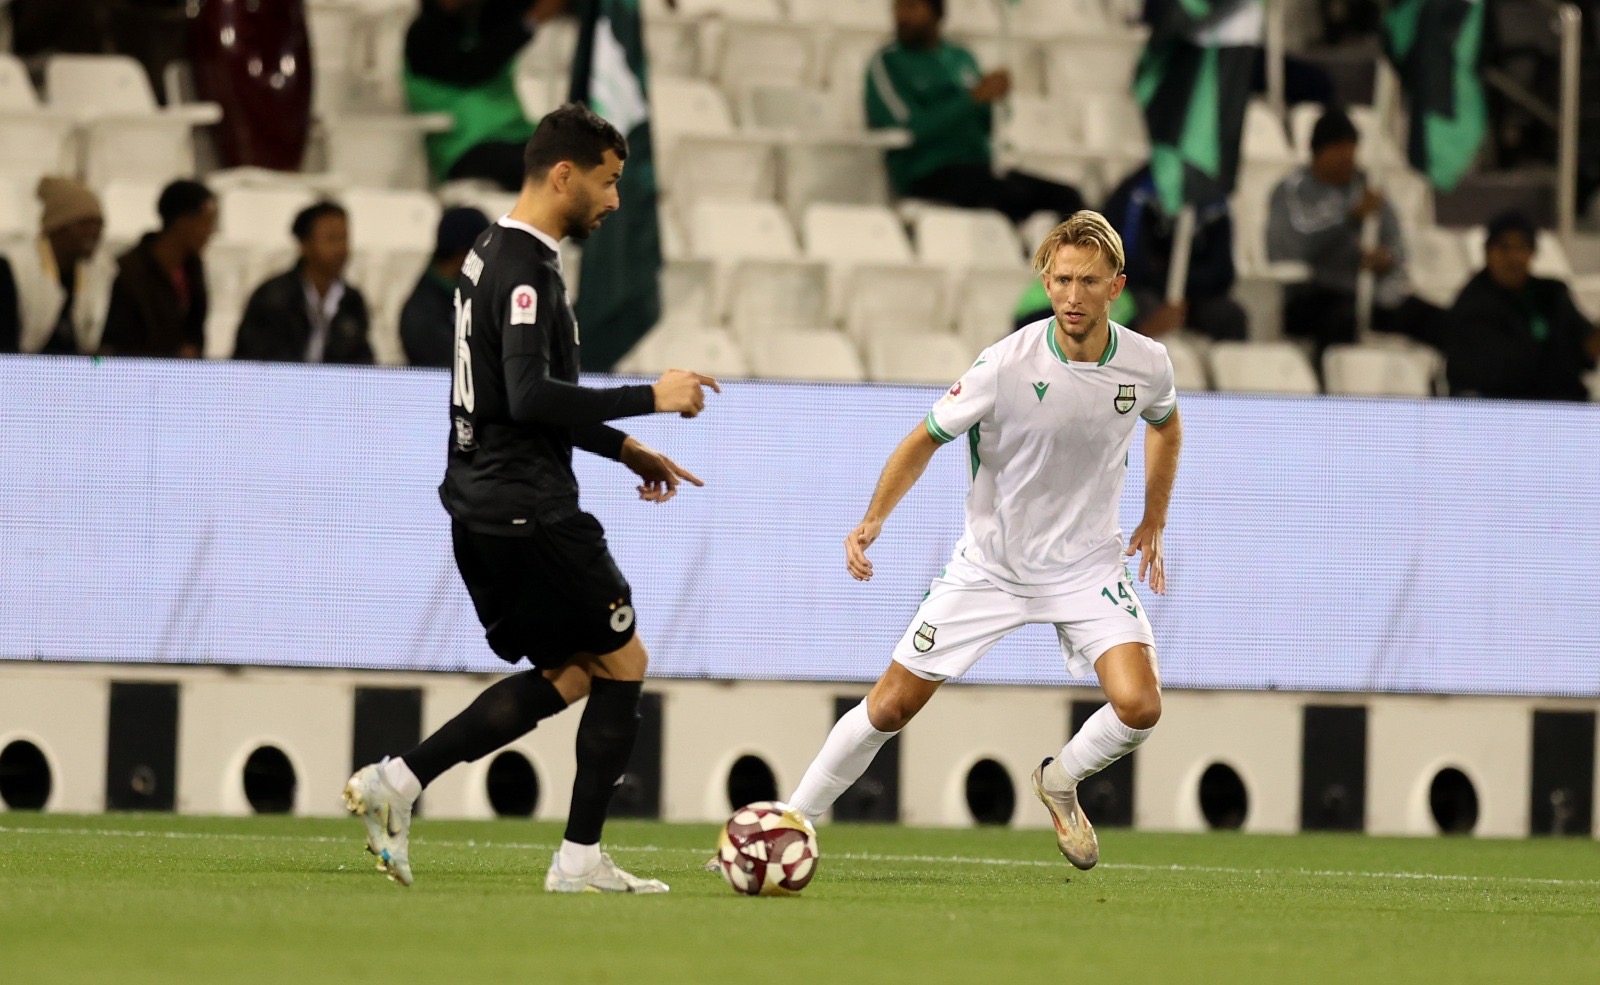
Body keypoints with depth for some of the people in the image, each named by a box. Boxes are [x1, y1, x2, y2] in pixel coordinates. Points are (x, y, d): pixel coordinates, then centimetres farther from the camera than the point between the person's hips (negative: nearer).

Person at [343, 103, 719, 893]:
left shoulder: (492, 256, 16)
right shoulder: (526, 269, -16)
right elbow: (532, 397, -26)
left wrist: (623, 449, 24)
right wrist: (650, 398, -21)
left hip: (482, 505, 10)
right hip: (527, 509, -10)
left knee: (567, 675, 15)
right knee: (622, 662, 2)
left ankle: (397, 782, 5)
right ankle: (580, 859, 4)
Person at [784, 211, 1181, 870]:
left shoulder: (1146, 364, -9)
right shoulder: (1006, 365, -20)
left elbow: (1165, 426, 16)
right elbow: (927, 439, -9)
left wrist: (1153, 524, 12)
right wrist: (873, 519, -22)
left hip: (1087, 566, 2)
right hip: (990, 564, -2)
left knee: (1139, 707, -18)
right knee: (891, 706, -2)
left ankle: (1060, 783, 14)